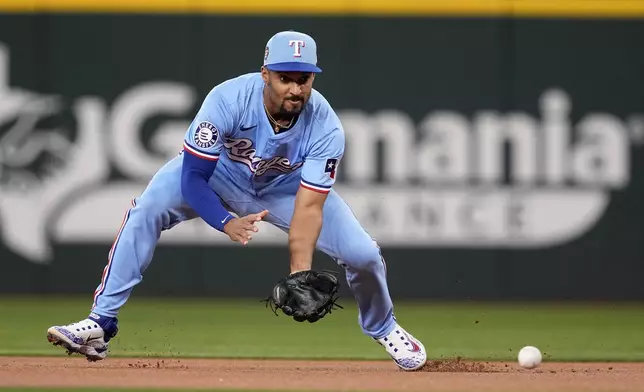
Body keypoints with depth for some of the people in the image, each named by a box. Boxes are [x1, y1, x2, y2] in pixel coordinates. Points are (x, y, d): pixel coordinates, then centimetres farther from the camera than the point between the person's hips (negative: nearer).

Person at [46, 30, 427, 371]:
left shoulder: (326, 128, -31)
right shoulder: (228, 99, -36)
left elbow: (308, 207, -32)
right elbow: (192, 177, -30)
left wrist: (301, 276, -45)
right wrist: (227, 222, -47)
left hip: (288, 186, 1)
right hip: (221, 172, -1)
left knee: (363, 254, -13)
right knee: (146, 211, -28)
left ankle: (382, 327, 21)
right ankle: (101, 323, -23)